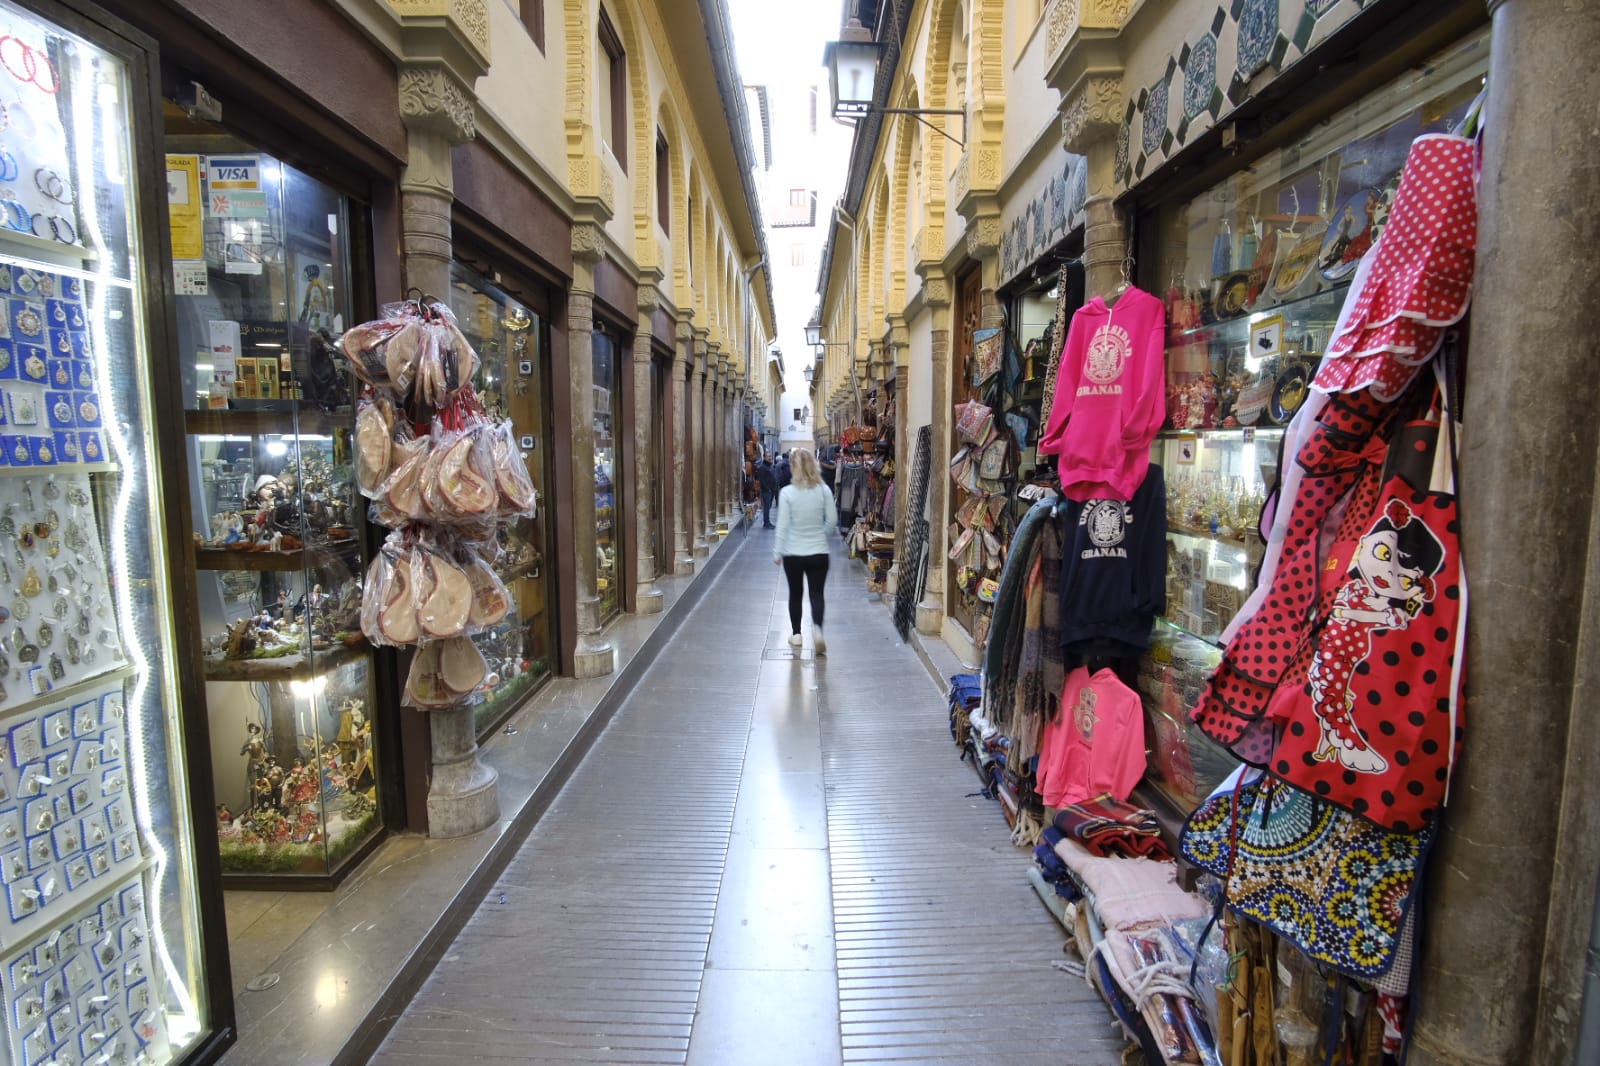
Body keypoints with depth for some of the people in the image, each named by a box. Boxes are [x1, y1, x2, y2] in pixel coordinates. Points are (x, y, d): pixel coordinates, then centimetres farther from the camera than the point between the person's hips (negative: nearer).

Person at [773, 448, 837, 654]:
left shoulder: (787, 492, -11)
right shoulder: (823, 490, -6)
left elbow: (782, 525, -9)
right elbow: (832, 520, -1)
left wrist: (777, 552, 0)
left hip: (793, 554, -1)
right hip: (819, 552, 1)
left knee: (795, 594, 17)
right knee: (817, 594, 6)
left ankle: (796, 635, 27)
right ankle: (817, 629, -17)